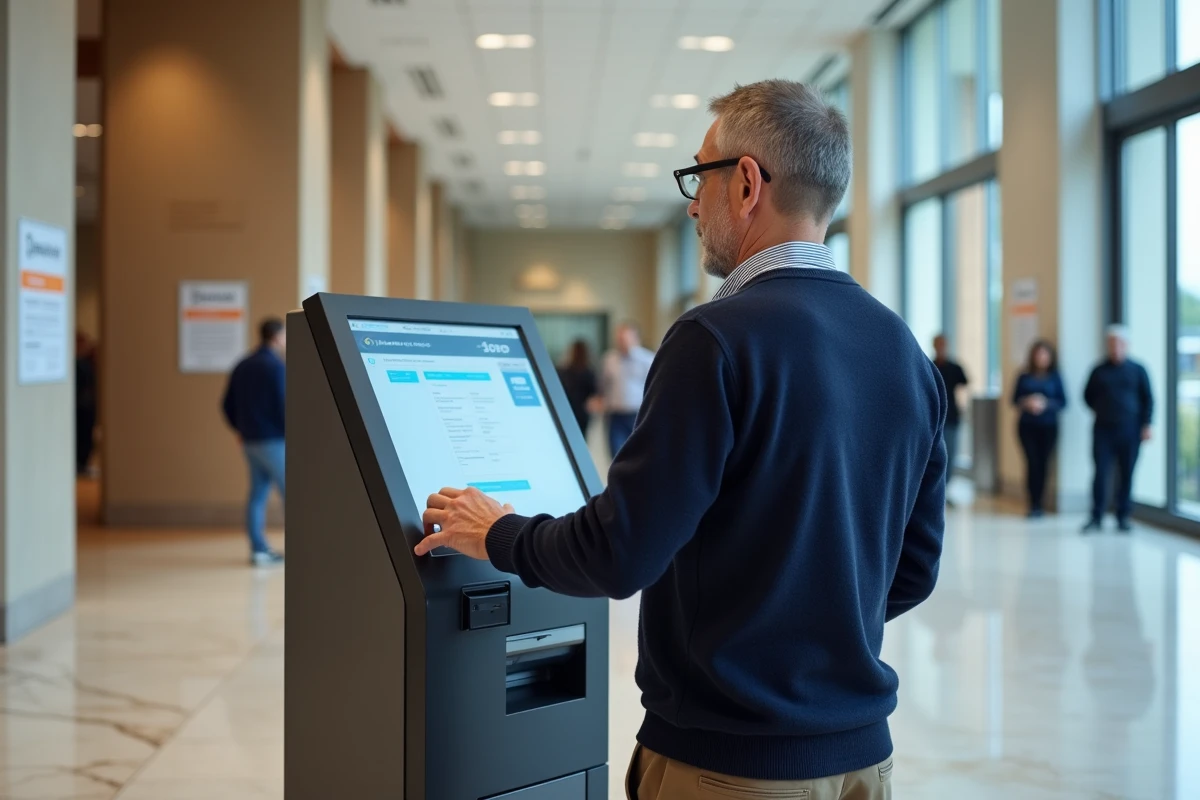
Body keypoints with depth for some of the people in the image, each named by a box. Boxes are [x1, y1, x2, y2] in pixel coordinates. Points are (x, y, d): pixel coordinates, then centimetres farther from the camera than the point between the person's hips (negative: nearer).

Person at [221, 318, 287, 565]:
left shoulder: (242, 366, 11)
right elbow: (282, 405, -19)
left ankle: (259, 550, 9)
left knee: (258, 494, 9)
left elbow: (228, 405, 14)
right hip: (274, 440, -8)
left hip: (251, 441, 8)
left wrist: (240, 429, 28)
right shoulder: (276, 366, -13)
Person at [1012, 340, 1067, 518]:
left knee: (1043, 463, -1)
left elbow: (1062, 402, 1)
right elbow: (1015, 399, 7)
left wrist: (1045, 404, -15)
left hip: (1048, 427, 0)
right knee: (1032, 462, -10)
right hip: (1027, 425, 0)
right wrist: (1026, 403, -13)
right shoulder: (1025, 377, 6)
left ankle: (1038, 504, 8)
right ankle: (1034, 505, -7)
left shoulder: (1054, 377, 4)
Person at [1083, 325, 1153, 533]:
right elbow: (1088, 396, 18)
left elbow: (1148, 399, 4)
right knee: (1101, 473, -5)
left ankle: (1123, 517, 12)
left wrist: (1146, 424, -3)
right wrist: (1102, 411, 7)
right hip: (1103, 429, 0)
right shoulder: (1099, 371, 6)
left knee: (1127, 475, 3)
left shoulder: (1137, 370, 4)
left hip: (1130, 430, 0)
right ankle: (1096, 517, -1)